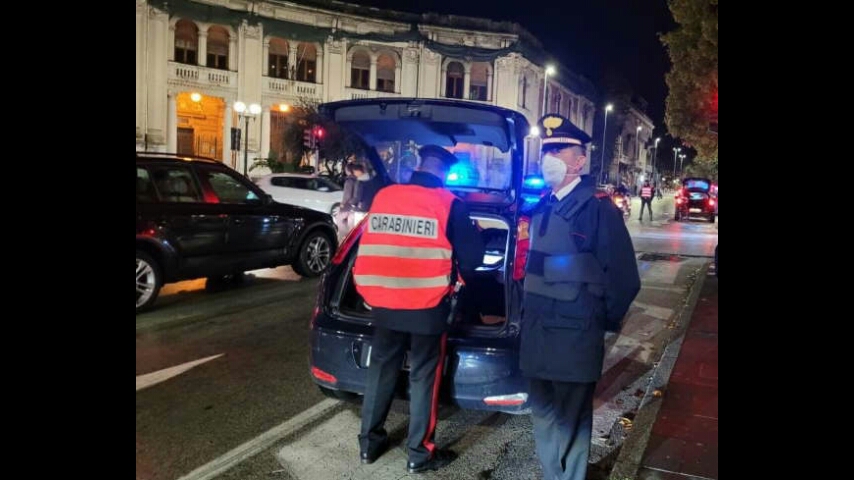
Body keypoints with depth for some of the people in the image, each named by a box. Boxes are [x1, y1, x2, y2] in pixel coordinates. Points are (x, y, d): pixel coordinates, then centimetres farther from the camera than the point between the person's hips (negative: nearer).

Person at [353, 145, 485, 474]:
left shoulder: (383, 196, 3)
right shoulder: (449, 204, -8)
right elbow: (471, 256, -3)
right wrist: (462, 276, 19)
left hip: (382, 301, 4)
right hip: (427, 305, -4)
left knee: (381, 369, 16)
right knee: (424, 376, 8)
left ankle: (369, 442, 28)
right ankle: (420, 453, 17)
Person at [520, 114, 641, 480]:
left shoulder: (598, 207, -13)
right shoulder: (543, 206, 10)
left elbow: (624, 276, -11)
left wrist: (603, 321, -3)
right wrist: (527, 310, 14)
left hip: (574, 334, -7)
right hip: (537, 330, 8)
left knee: (570, 419, 6)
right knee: (542, 411, 19)